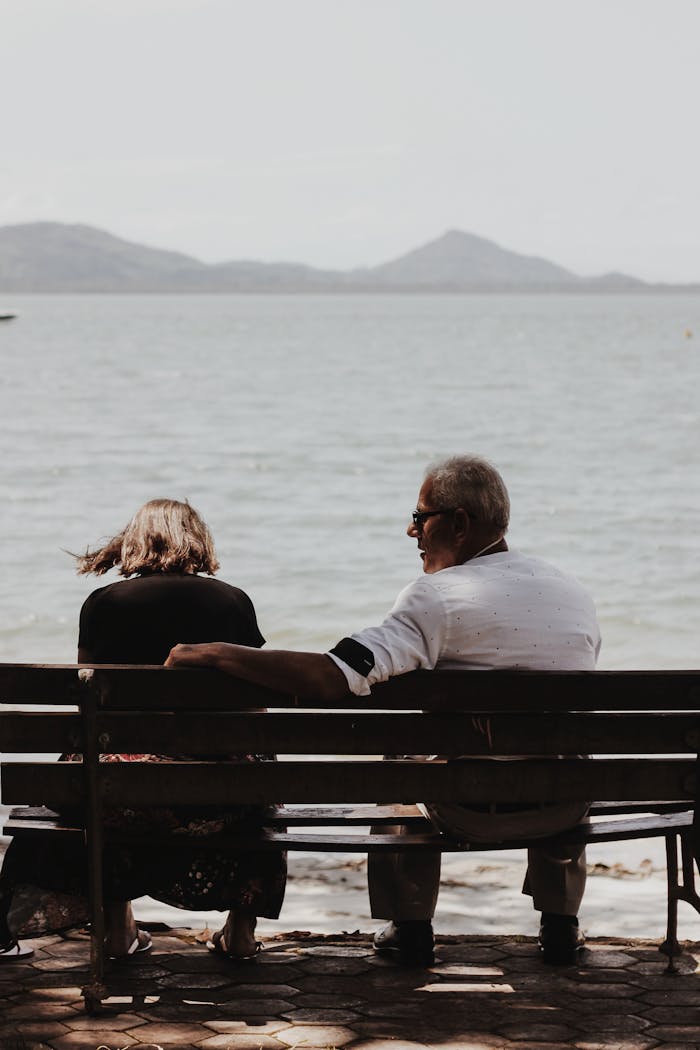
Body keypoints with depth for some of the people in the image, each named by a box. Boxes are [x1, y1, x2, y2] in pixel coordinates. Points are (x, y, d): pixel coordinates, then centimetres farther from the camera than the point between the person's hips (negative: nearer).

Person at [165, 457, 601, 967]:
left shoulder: (438, 596, -17)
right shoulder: (576, 594, 0)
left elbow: (332, 678, -26)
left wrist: (215, 653, -19)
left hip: (469, 812, -4)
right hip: (564, 811, 4)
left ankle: (410, 927, 33)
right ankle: (560, 924, 40)